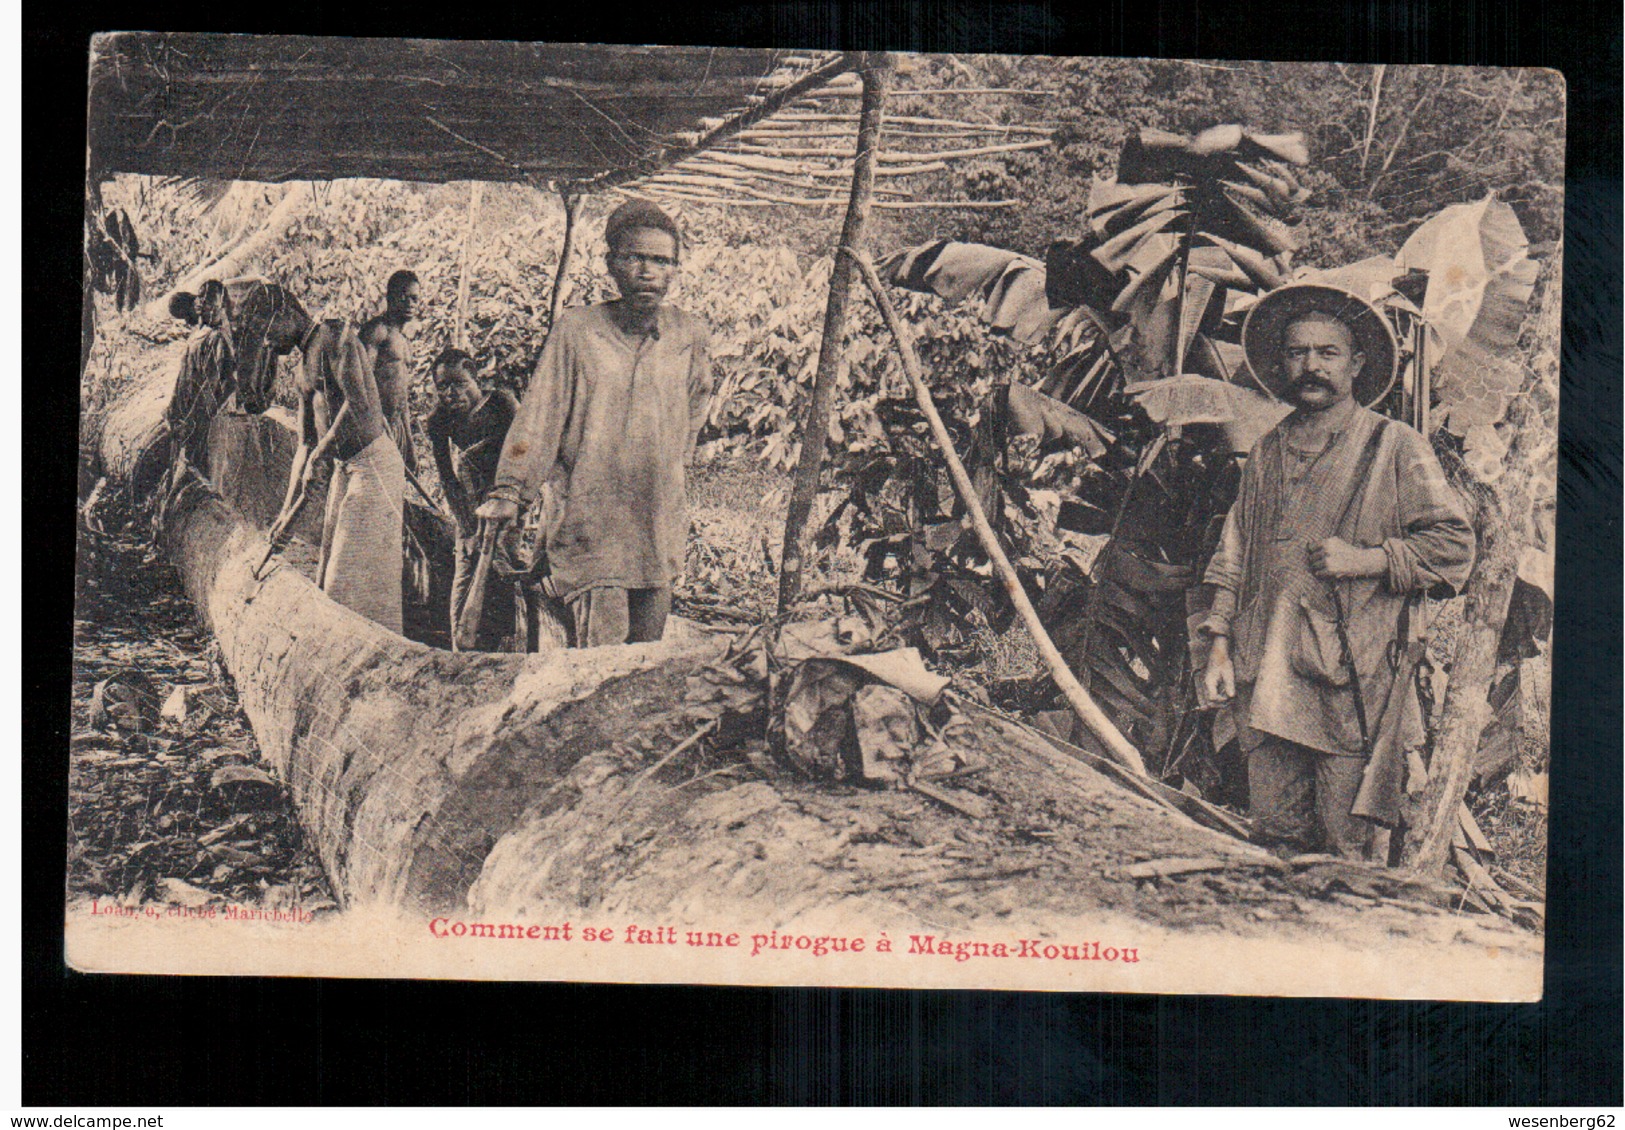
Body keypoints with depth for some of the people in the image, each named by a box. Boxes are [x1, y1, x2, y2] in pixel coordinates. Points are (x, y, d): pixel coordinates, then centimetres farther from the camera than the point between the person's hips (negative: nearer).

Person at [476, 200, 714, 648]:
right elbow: (539, 417, -2)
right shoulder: (576, 329, -3)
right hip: (589, 522, -3)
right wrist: (509, 491, -8)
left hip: (660, 525, 3)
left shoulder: (691, 336, 4)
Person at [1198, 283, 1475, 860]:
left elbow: (1453, 546, 0)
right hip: (1265, 677, 4)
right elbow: (1233, 556, 19)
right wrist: (1220, 646, 10)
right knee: (1274, 839, 8)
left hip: (1351, 681, -4)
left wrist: (1363, 559, -11)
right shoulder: (1267, 452, 17)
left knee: (1344, 846, -3)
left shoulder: (1396, 449, 2)